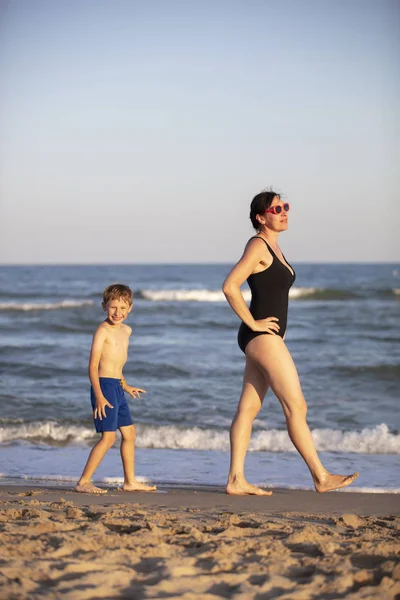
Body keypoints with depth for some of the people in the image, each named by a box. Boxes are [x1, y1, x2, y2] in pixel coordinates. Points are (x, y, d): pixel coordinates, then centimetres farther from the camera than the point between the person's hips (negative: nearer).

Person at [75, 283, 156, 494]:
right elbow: (93, 366, -16)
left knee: (129, 433, 15)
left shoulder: (126, 330, 15)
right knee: (108, 436, -12)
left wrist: (125, 386, 31)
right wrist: (99, 395, -24)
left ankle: (130, 481, 26)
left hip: (117, 387, 9)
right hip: (104, 386, -9)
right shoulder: (102, 330, -12)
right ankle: (83, 482, -8)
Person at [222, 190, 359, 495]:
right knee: (297, 407, -6)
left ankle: (236, 480, 7)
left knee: (249, 408, 6)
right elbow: (230, 286, -21)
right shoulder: (258, 245, -11)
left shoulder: (274, 247, 17)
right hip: (262, 336, -9)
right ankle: (321, 477, 0)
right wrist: (253, 323, -16)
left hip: (268, 337, 9)